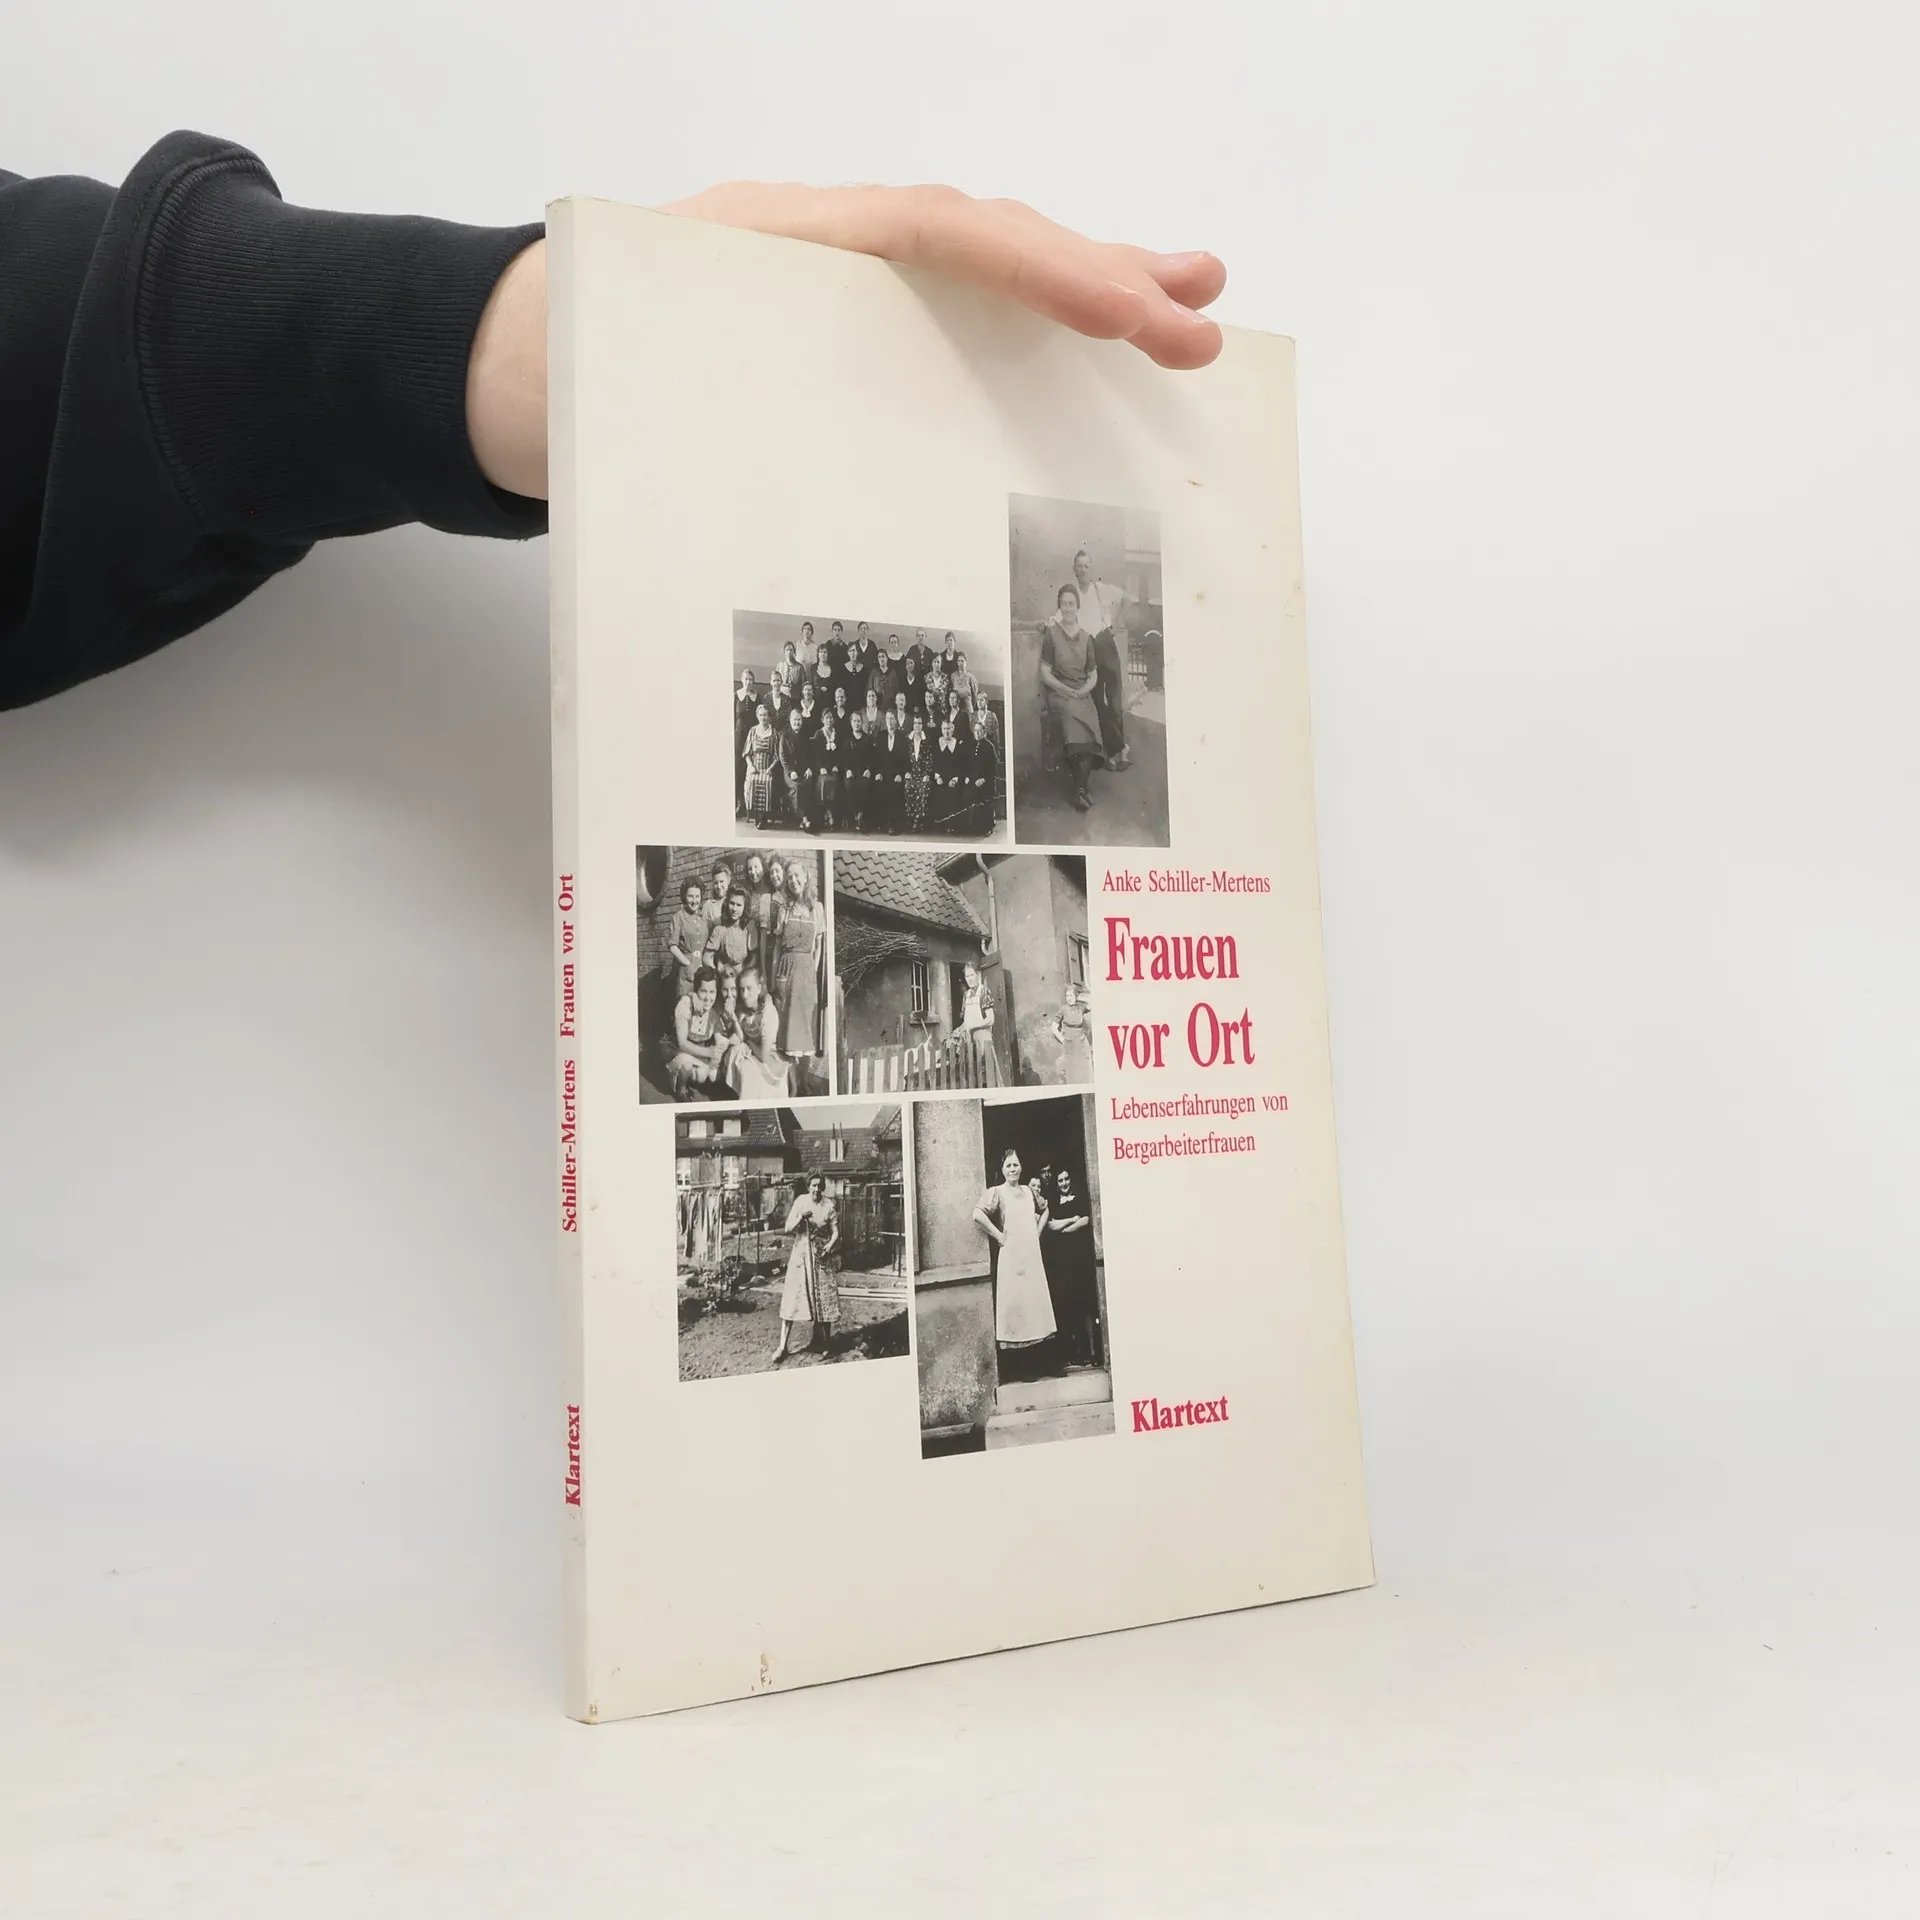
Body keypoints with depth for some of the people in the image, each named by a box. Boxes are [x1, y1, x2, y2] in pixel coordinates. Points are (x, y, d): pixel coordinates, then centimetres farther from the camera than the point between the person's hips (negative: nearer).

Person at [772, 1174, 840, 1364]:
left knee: (824, 1298, 0)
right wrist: (800, 1218, -20)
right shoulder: (800, 1202, -1)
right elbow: (788, 1228, -2)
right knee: (791, 1298, -5)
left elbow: (835, 1232, -2)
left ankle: (825, 1343, 15)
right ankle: (783, 1346, -2)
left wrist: (829, 1246, -21)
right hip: (800, 1254, 0)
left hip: (820, 1255, 0)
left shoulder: (828, 1205, -2)